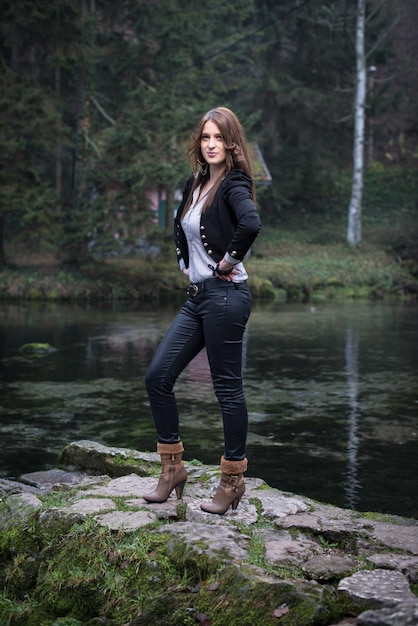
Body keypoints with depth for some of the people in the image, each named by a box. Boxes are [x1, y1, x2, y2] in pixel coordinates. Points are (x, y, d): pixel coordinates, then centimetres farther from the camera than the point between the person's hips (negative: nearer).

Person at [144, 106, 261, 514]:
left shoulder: (234, 183, -10)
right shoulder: (196, 183, 14)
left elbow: (250, 223, -32)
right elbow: (180, 225, 32)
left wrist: (229, 260, -19)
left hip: (225, 295, -9)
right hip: (196, 295, 9)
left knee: (227, 387, 0)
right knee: (157, 377, 5)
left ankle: (232, 480, 13)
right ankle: (172, 468, 18)